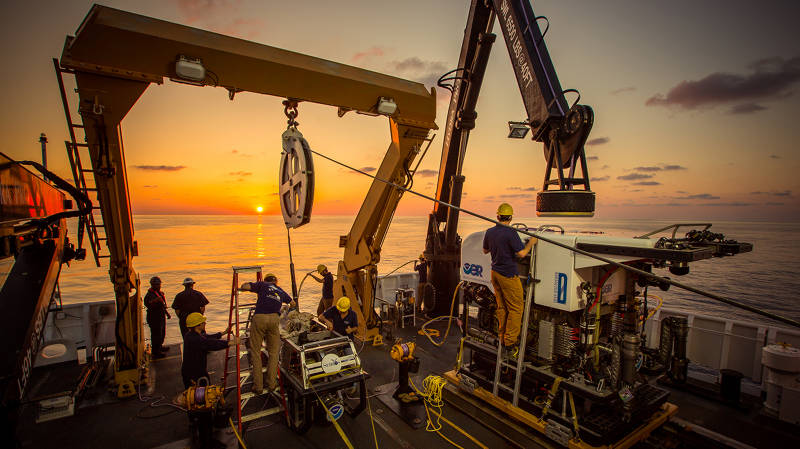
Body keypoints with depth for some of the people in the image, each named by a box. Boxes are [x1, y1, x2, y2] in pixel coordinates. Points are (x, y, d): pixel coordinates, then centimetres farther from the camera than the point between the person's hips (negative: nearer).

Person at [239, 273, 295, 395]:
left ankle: (258, 387, 10)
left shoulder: (262, 284, 19)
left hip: (259, 318, -2)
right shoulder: (281, 291, 29)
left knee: (255, 352, 9)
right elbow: (293, 303, 43)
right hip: (274, 318, 2)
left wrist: (241, 288, 27)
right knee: (273, 352, 15)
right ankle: (271, 384, 14)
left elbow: (246, 286, 4)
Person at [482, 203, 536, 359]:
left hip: (495, 273, 7)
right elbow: (521, 253, -20)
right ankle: (510, 343, 3)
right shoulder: (510, 233, -18)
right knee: (515, 308, 2)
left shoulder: (489, 232, 4)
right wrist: (531, 242, -4)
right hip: (508, 276, -7)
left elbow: (485, 250, 18)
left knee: (501, 307, 15)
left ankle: (502, 339, 23)